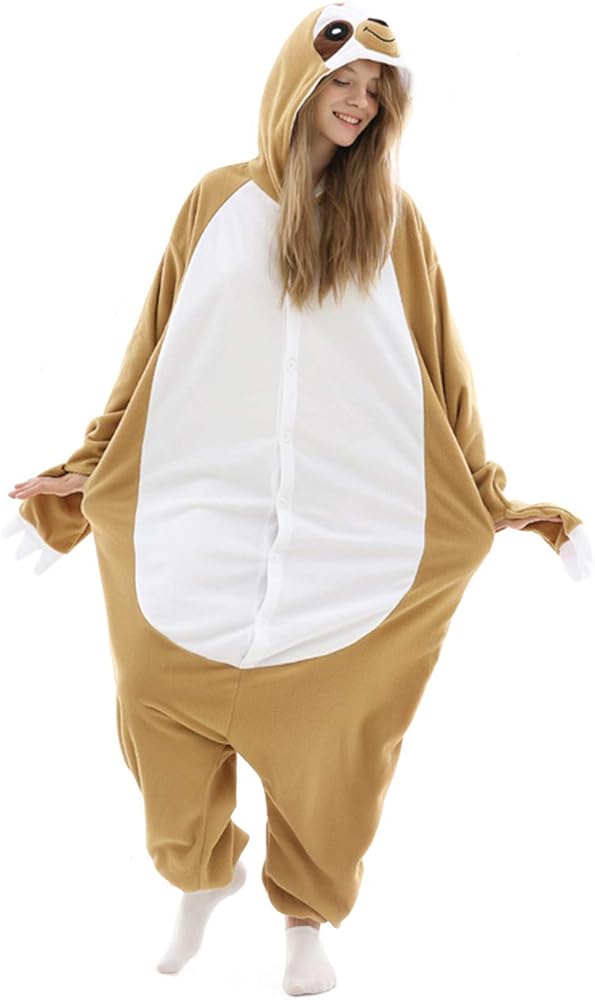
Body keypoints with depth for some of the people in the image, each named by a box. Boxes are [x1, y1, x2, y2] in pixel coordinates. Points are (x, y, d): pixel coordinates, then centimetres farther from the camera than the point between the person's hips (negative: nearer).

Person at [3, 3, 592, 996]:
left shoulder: (393, 219, 6)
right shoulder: (218, 201, 7)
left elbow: (441, 376, 8)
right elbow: (152, 356, 11)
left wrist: (499, 500, 7)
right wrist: (85, 470, 11)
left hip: (352, 536, 0)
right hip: (204, 531, 1)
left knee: (330, 731, 2)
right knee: (165, 708, -2)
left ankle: (308, 918, 27)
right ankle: (200, 879, 28)